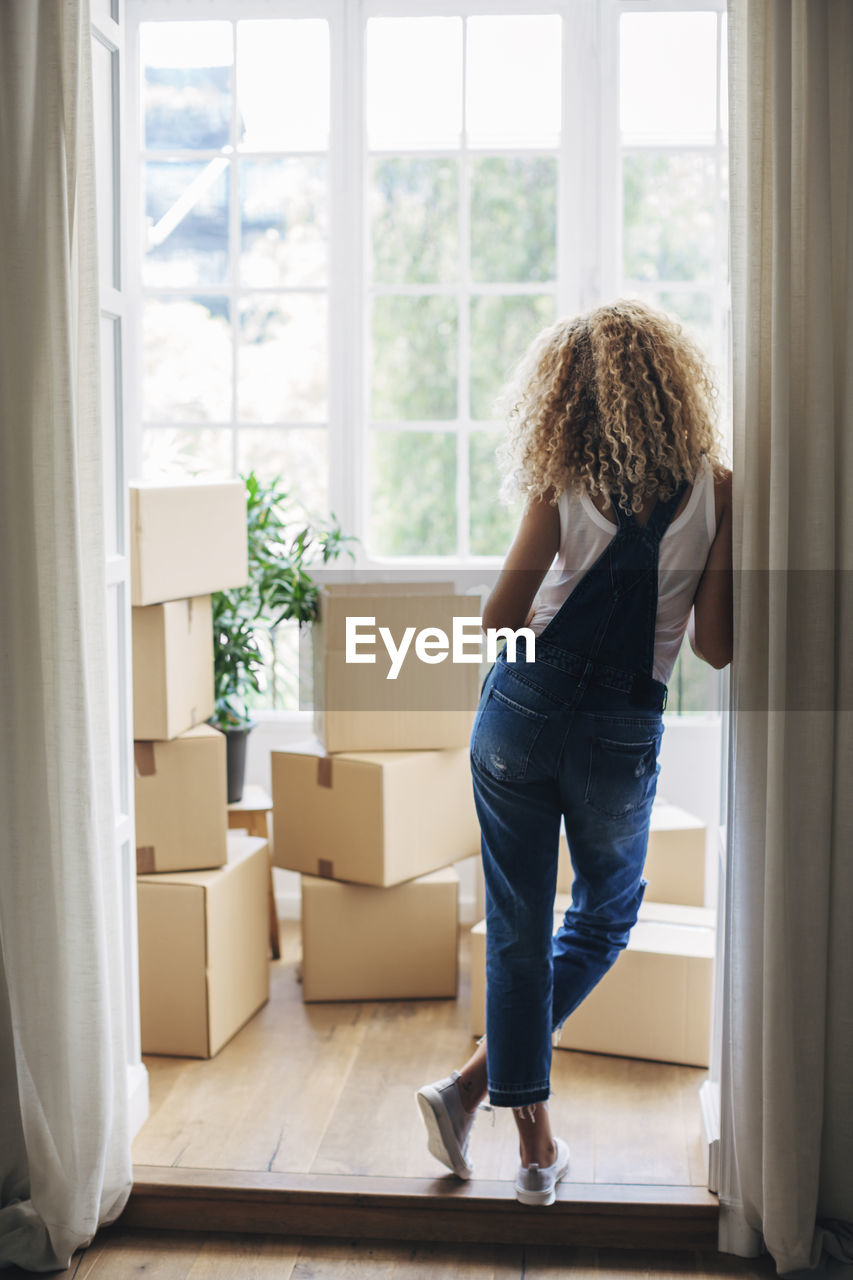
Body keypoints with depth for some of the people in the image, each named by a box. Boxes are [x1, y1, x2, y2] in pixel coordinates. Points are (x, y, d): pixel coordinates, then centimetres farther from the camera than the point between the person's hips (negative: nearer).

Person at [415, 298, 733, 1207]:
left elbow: (500, 617, -6)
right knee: (606, 916, 22)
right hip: (622, 733, 0)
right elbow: (715, 646, -6)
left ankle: (535, 1142, 18)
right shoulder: (715, 488, -5)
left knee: (518, 926, 11)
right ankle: (473, 1083, 19)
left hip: (521, 712, 1)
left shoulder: (563, 484, -6)